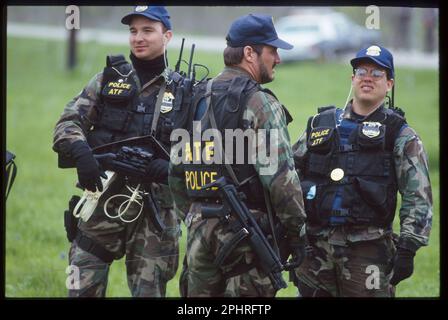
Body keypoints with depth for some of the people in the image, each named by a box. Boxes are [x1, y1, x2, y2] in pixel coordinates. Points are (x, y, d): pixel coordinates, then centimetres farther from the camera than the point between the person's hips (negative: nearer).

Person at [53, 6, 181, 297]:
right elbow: (68, 123, 2)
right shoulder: (108, 79, 10)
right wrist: (81, 154, -19)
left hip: (154, 209, -1)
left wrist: (171, 166, -19)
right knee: (82, 289, -1)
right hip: (102, 200, 1)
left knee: (149, 291, 2)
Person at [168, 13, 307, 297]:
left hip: (200, 231, 7)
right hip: (246, 231, -7)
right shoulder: (259, 103, -10)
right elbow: (281, 175, -16)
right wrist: (295, 230, -7)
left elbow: (176, 171, 17)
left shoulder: (197, 101, 13)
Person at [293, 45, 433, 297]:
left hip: (368, 250, -3)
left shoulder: (401, 136, 6)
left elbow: (418, 198, -1)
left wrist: (407, 249, -11)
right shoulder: (321, 124, 16)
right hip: (315, 246, 3)